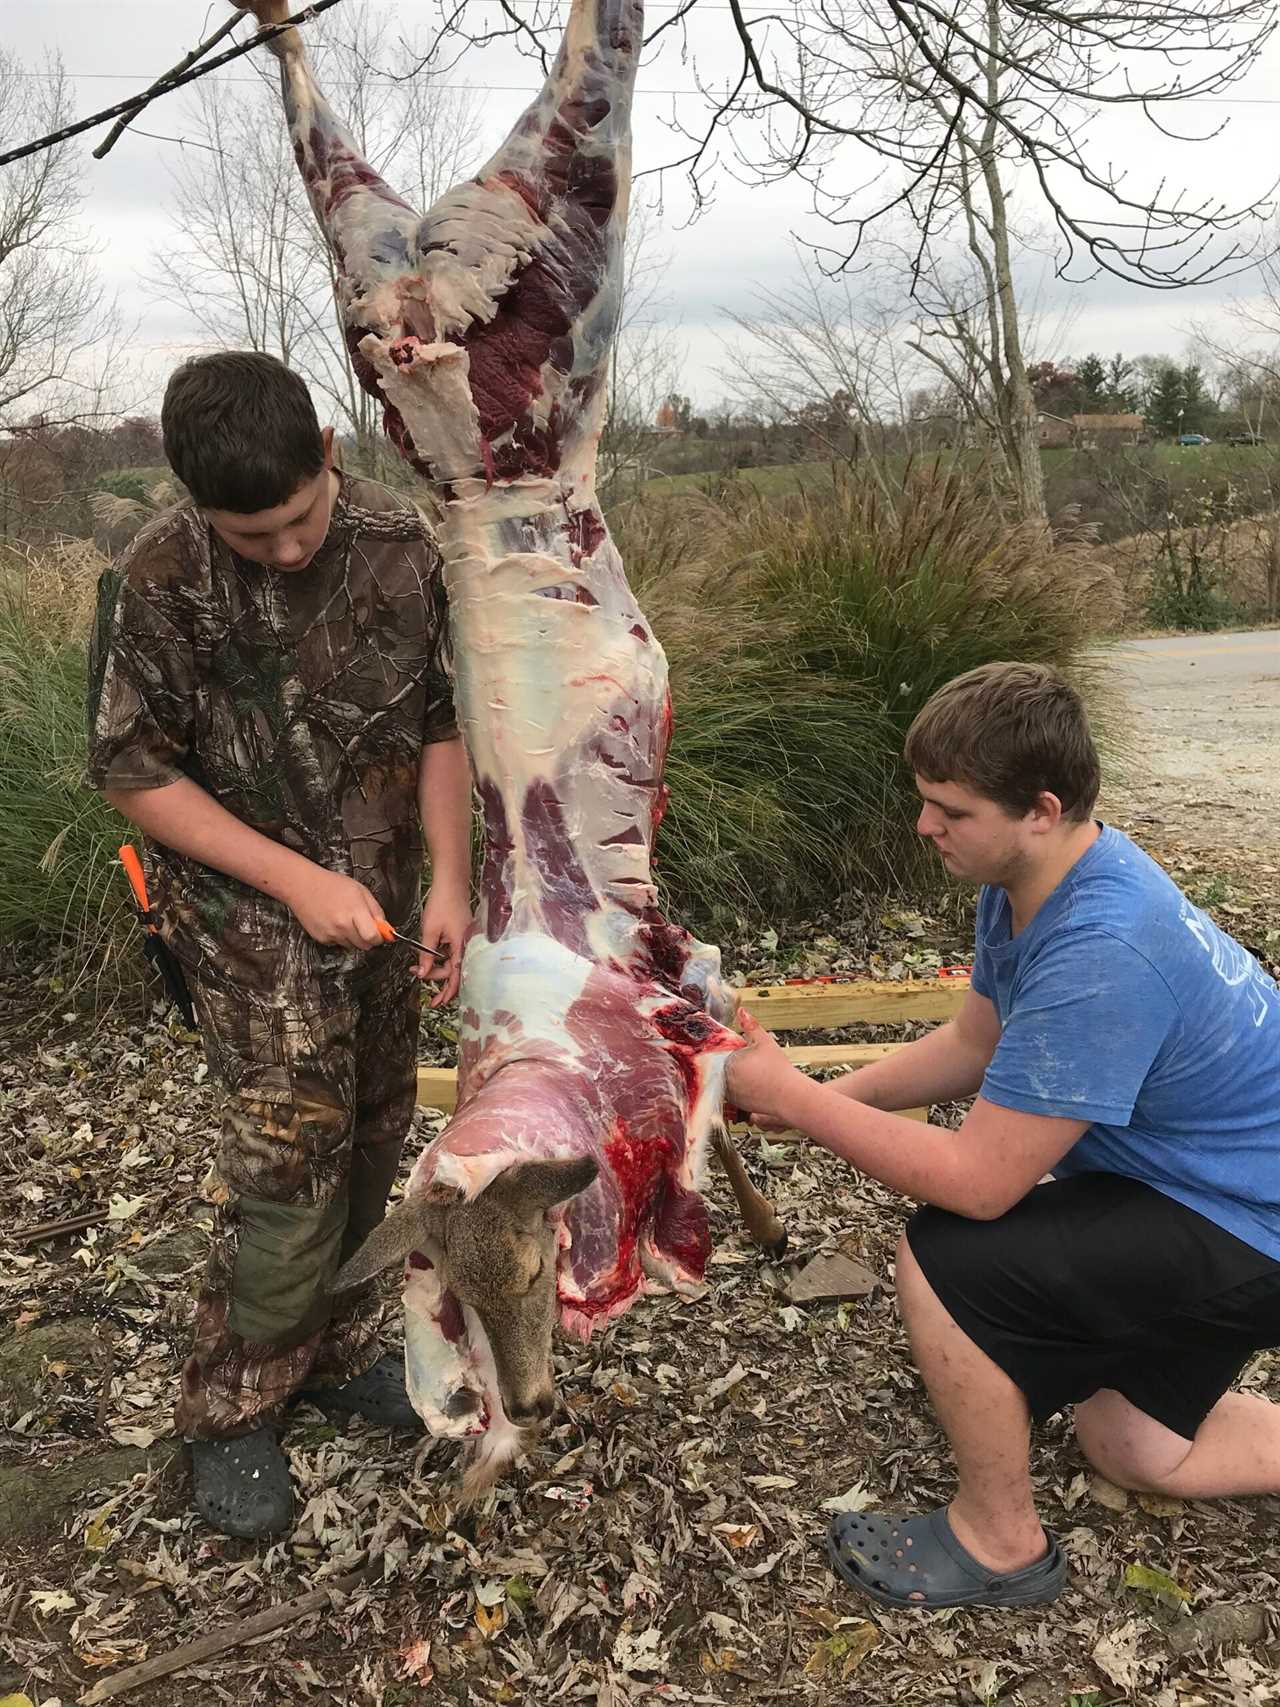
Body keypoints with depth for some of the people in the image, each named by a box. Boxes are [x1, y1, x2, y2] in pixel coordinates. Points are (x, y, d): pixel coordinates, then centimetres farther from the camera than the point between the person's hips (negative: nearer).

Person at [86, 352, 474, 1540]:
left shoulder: (397, 540, -8)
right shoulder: (164, 576, -18)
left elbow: (438, 721, 0)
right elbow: (134, 774, -12)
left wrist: (450, 883, -8)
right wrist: (297, 880, -18)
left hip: (379, 897, 4)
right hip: (250, 907, -4)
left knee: (371, 1135, 12)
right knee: (289, 1159, -5)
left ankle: (331, 1352, 34)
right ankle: (232, 1410, 17)